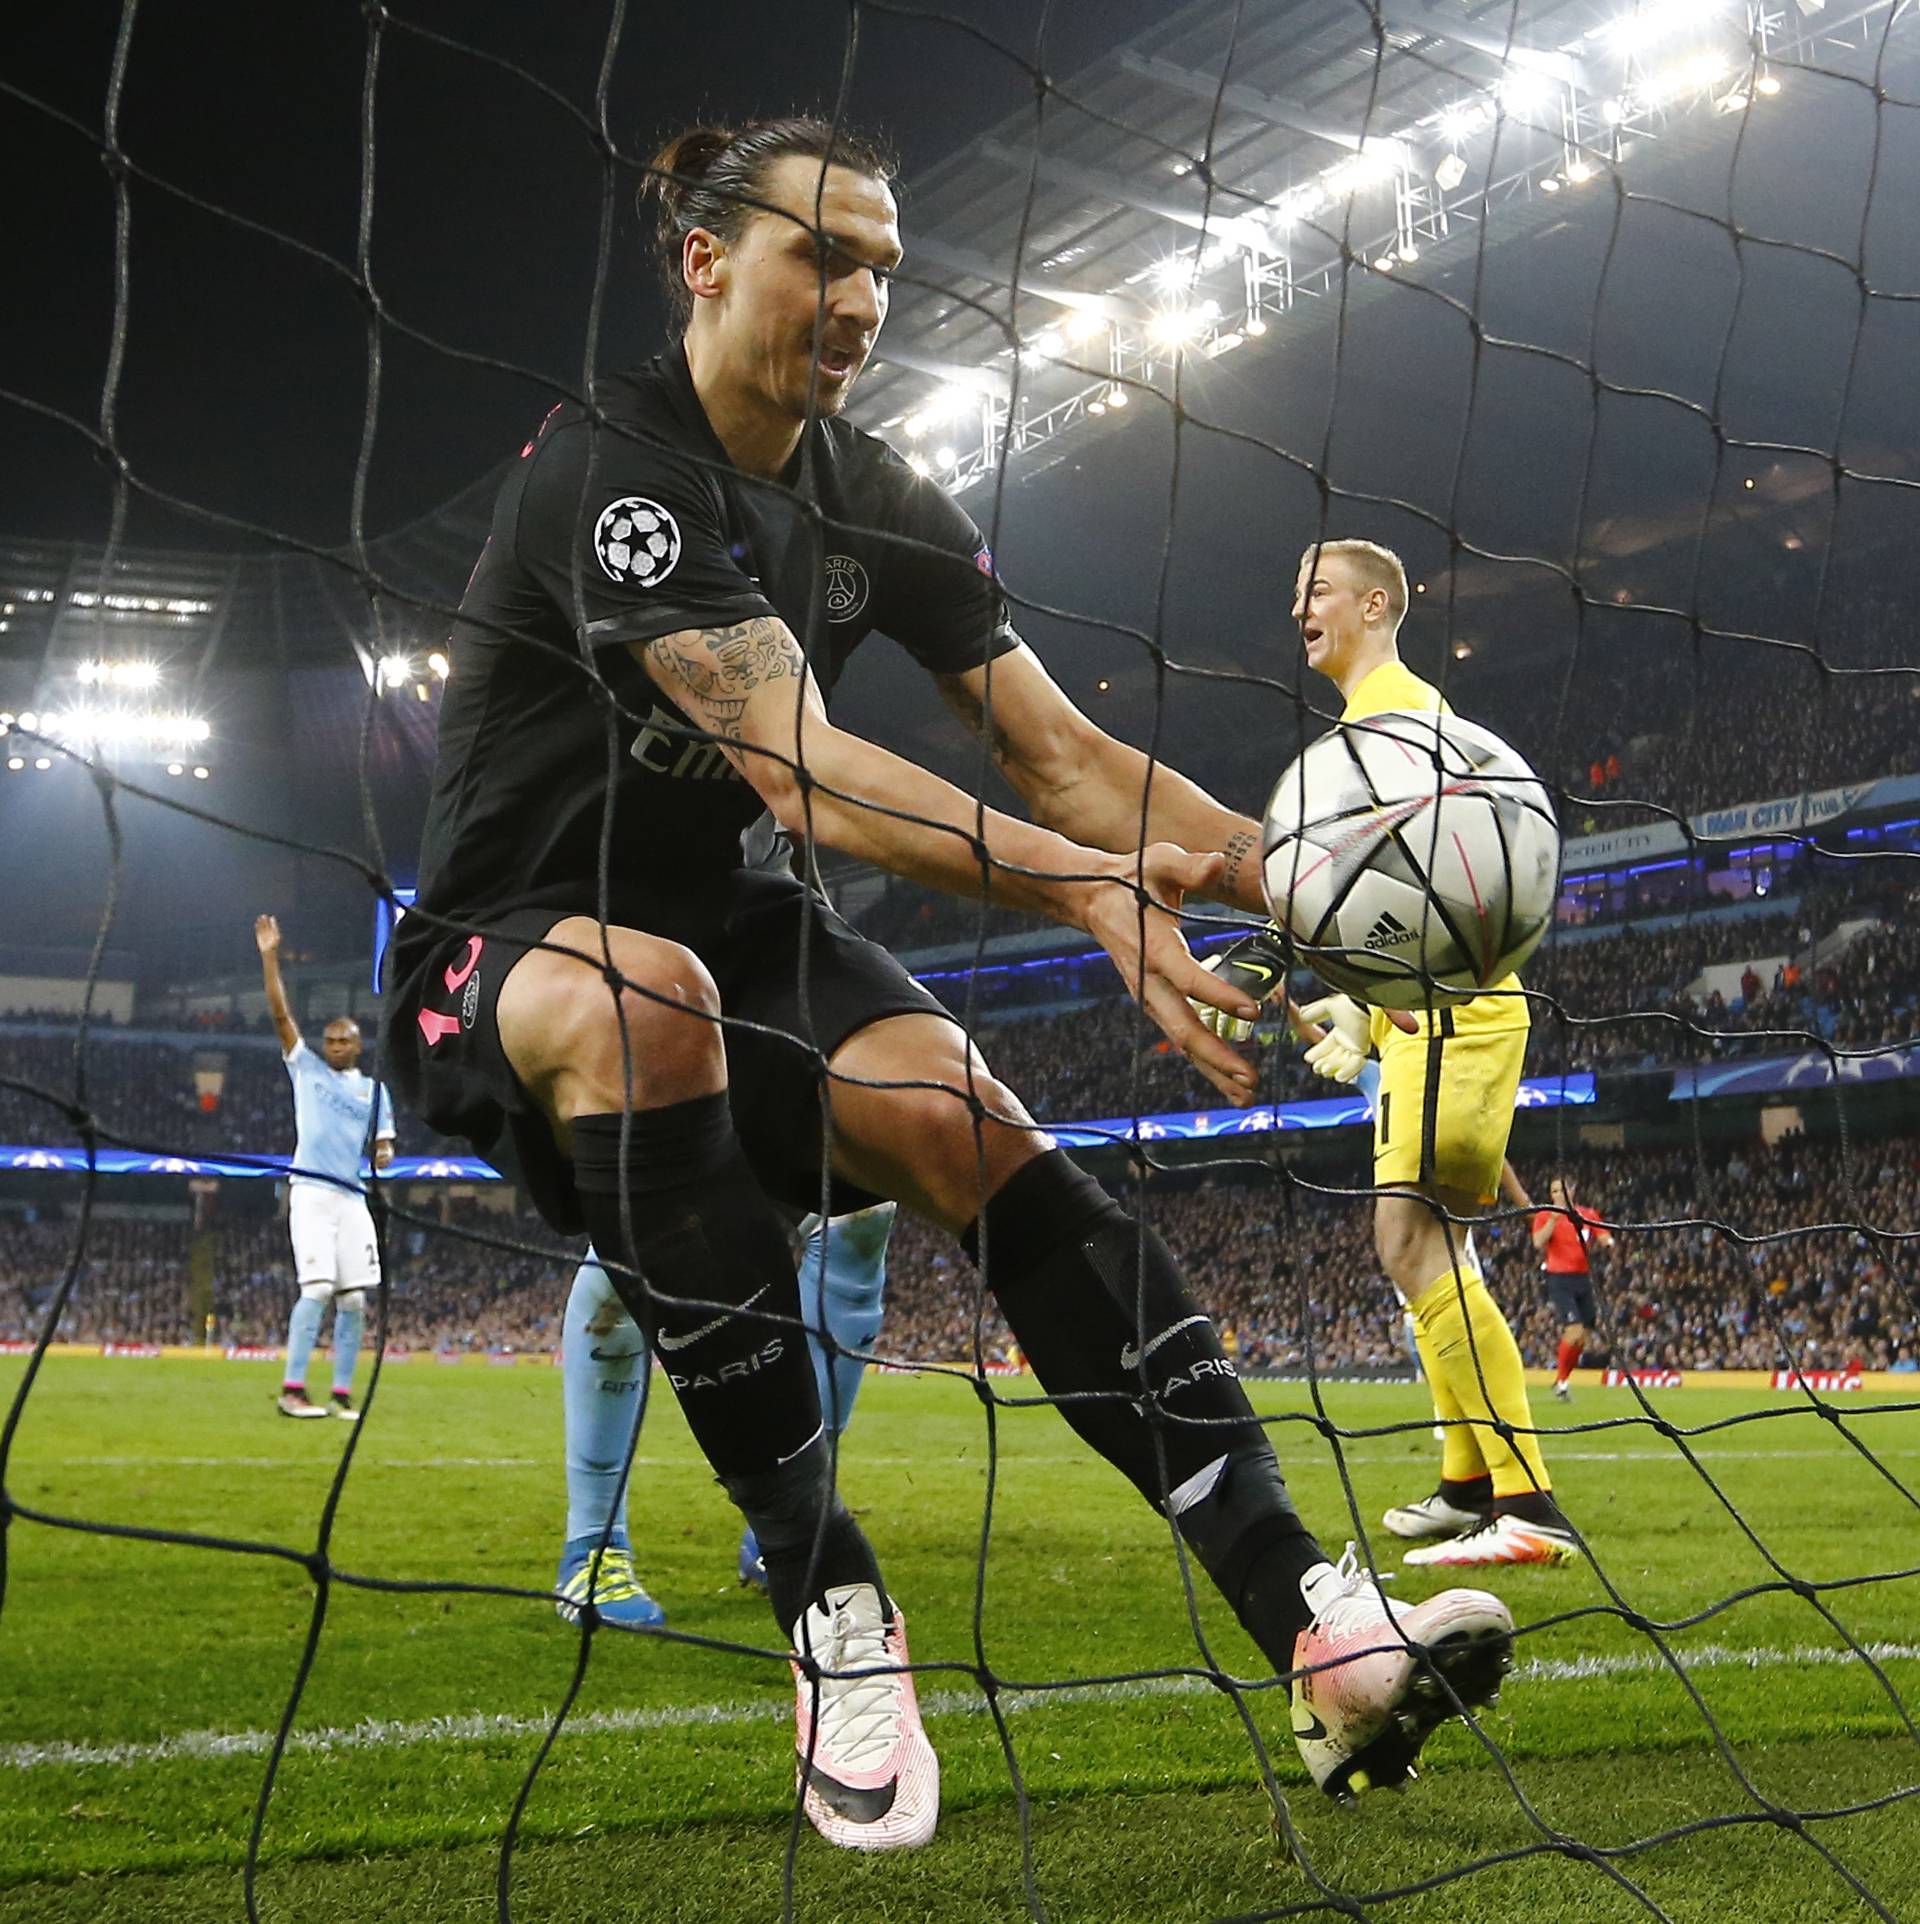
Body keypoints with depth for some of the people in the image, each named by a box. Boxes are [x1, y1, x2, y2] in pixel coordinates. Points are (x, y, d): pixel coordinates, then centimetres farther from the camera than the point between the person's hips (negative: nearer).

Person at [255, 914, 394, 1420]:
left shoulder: (373, 1089, 16)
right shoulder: (307, 1068, 9)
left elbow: (382, 1144, 14)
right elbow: (280, 1015, 2)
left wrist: (384, 1154, -10)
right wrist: (270, 957, -5)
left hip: (352, 1197, 4)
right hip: (311, 1192, -4)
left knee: (354, 1298, 0)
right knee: (318, 1288, -15)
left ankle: (342, 1393, 6)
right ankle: (291, 1389, -12)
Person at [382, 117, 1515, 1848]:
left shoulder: (883, 508, 3)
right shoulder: (612, 469, -19)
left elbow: (1064, 754, -5)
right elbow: (796, 766, -33)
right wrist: (1082, 884, -45)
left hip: (721, 929, 5)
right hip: (500, 956, -5)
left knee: (964, 1116, -23)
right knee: (642, 992, -41)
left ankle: (1321, 1633, -33)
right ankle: (825, 1596, -32)